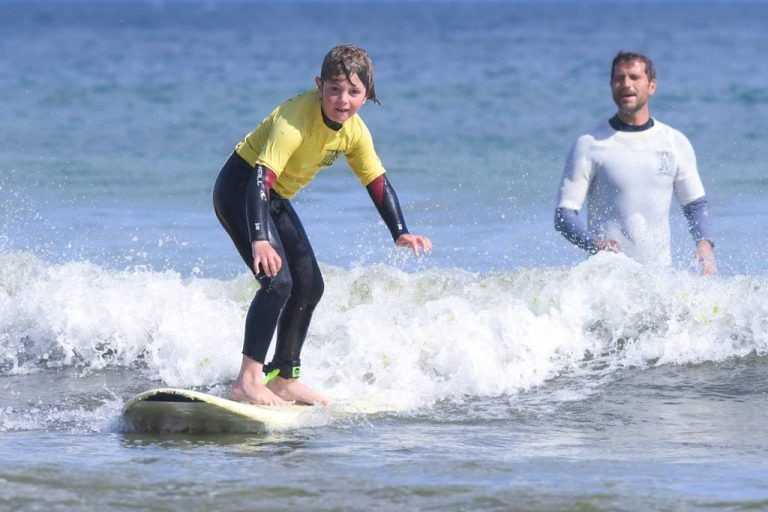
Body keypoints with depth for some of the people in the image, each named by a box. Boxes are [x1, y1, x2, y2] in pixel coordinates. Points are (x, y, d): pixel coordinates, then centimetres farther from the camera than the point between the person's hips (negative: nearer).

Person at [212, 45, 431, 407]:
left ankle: (284, 379, 25)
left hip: (276, 200, 9)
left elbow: (378, 182, 1)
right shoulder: (295, 119, -32)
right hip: (239, 189, -9)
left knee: (309, 285, 11)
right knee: (278, 280, -23)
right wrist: (259, 239, -50)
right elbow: (261, 177, -39)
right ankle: (248, 380, -21)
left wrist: (400, 233, -13)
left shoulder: (354, 131, -7)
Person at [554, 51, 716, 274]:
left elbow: (696, 205, 20)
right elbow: (564, 214, -2)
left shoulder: (676, 143, 10)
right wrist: (593, 243, -21)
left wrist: (705, 243, -1)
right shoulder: (589, 145, 0)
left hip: (659, 272, 3)